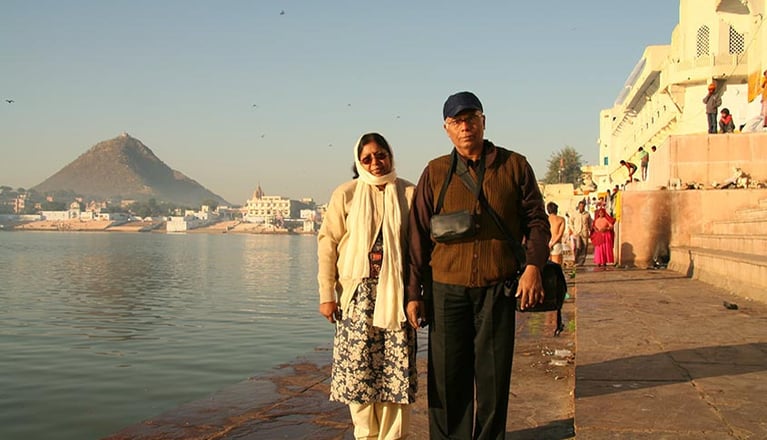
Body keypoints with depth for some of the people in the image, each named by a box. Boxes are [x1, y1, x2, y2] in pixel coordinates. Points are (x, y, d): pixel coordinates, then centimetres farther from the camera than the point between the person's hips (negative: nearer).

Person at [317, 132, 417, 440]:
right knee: (358, 367, 1)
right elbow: (328, 243, 3)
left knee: (396, 367, 0)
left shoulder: (409, 193, 5)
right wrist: (327, 294, -2)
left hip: (396, 292, 0)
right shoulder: (346, 194, 4)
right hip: (357, 291, 0)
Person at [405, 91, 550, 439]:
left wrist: (534, 265, -9)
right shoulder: (435, 172, 5)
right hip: (446, 290, 0)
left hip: (498, 289, 0)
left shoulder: (514, 166, 4)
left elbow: (536, 220, 7)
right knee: (447, 379, 5)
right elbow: (418, 236, 6)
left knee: (493, 377, 7)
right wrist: (414, 292, 3)